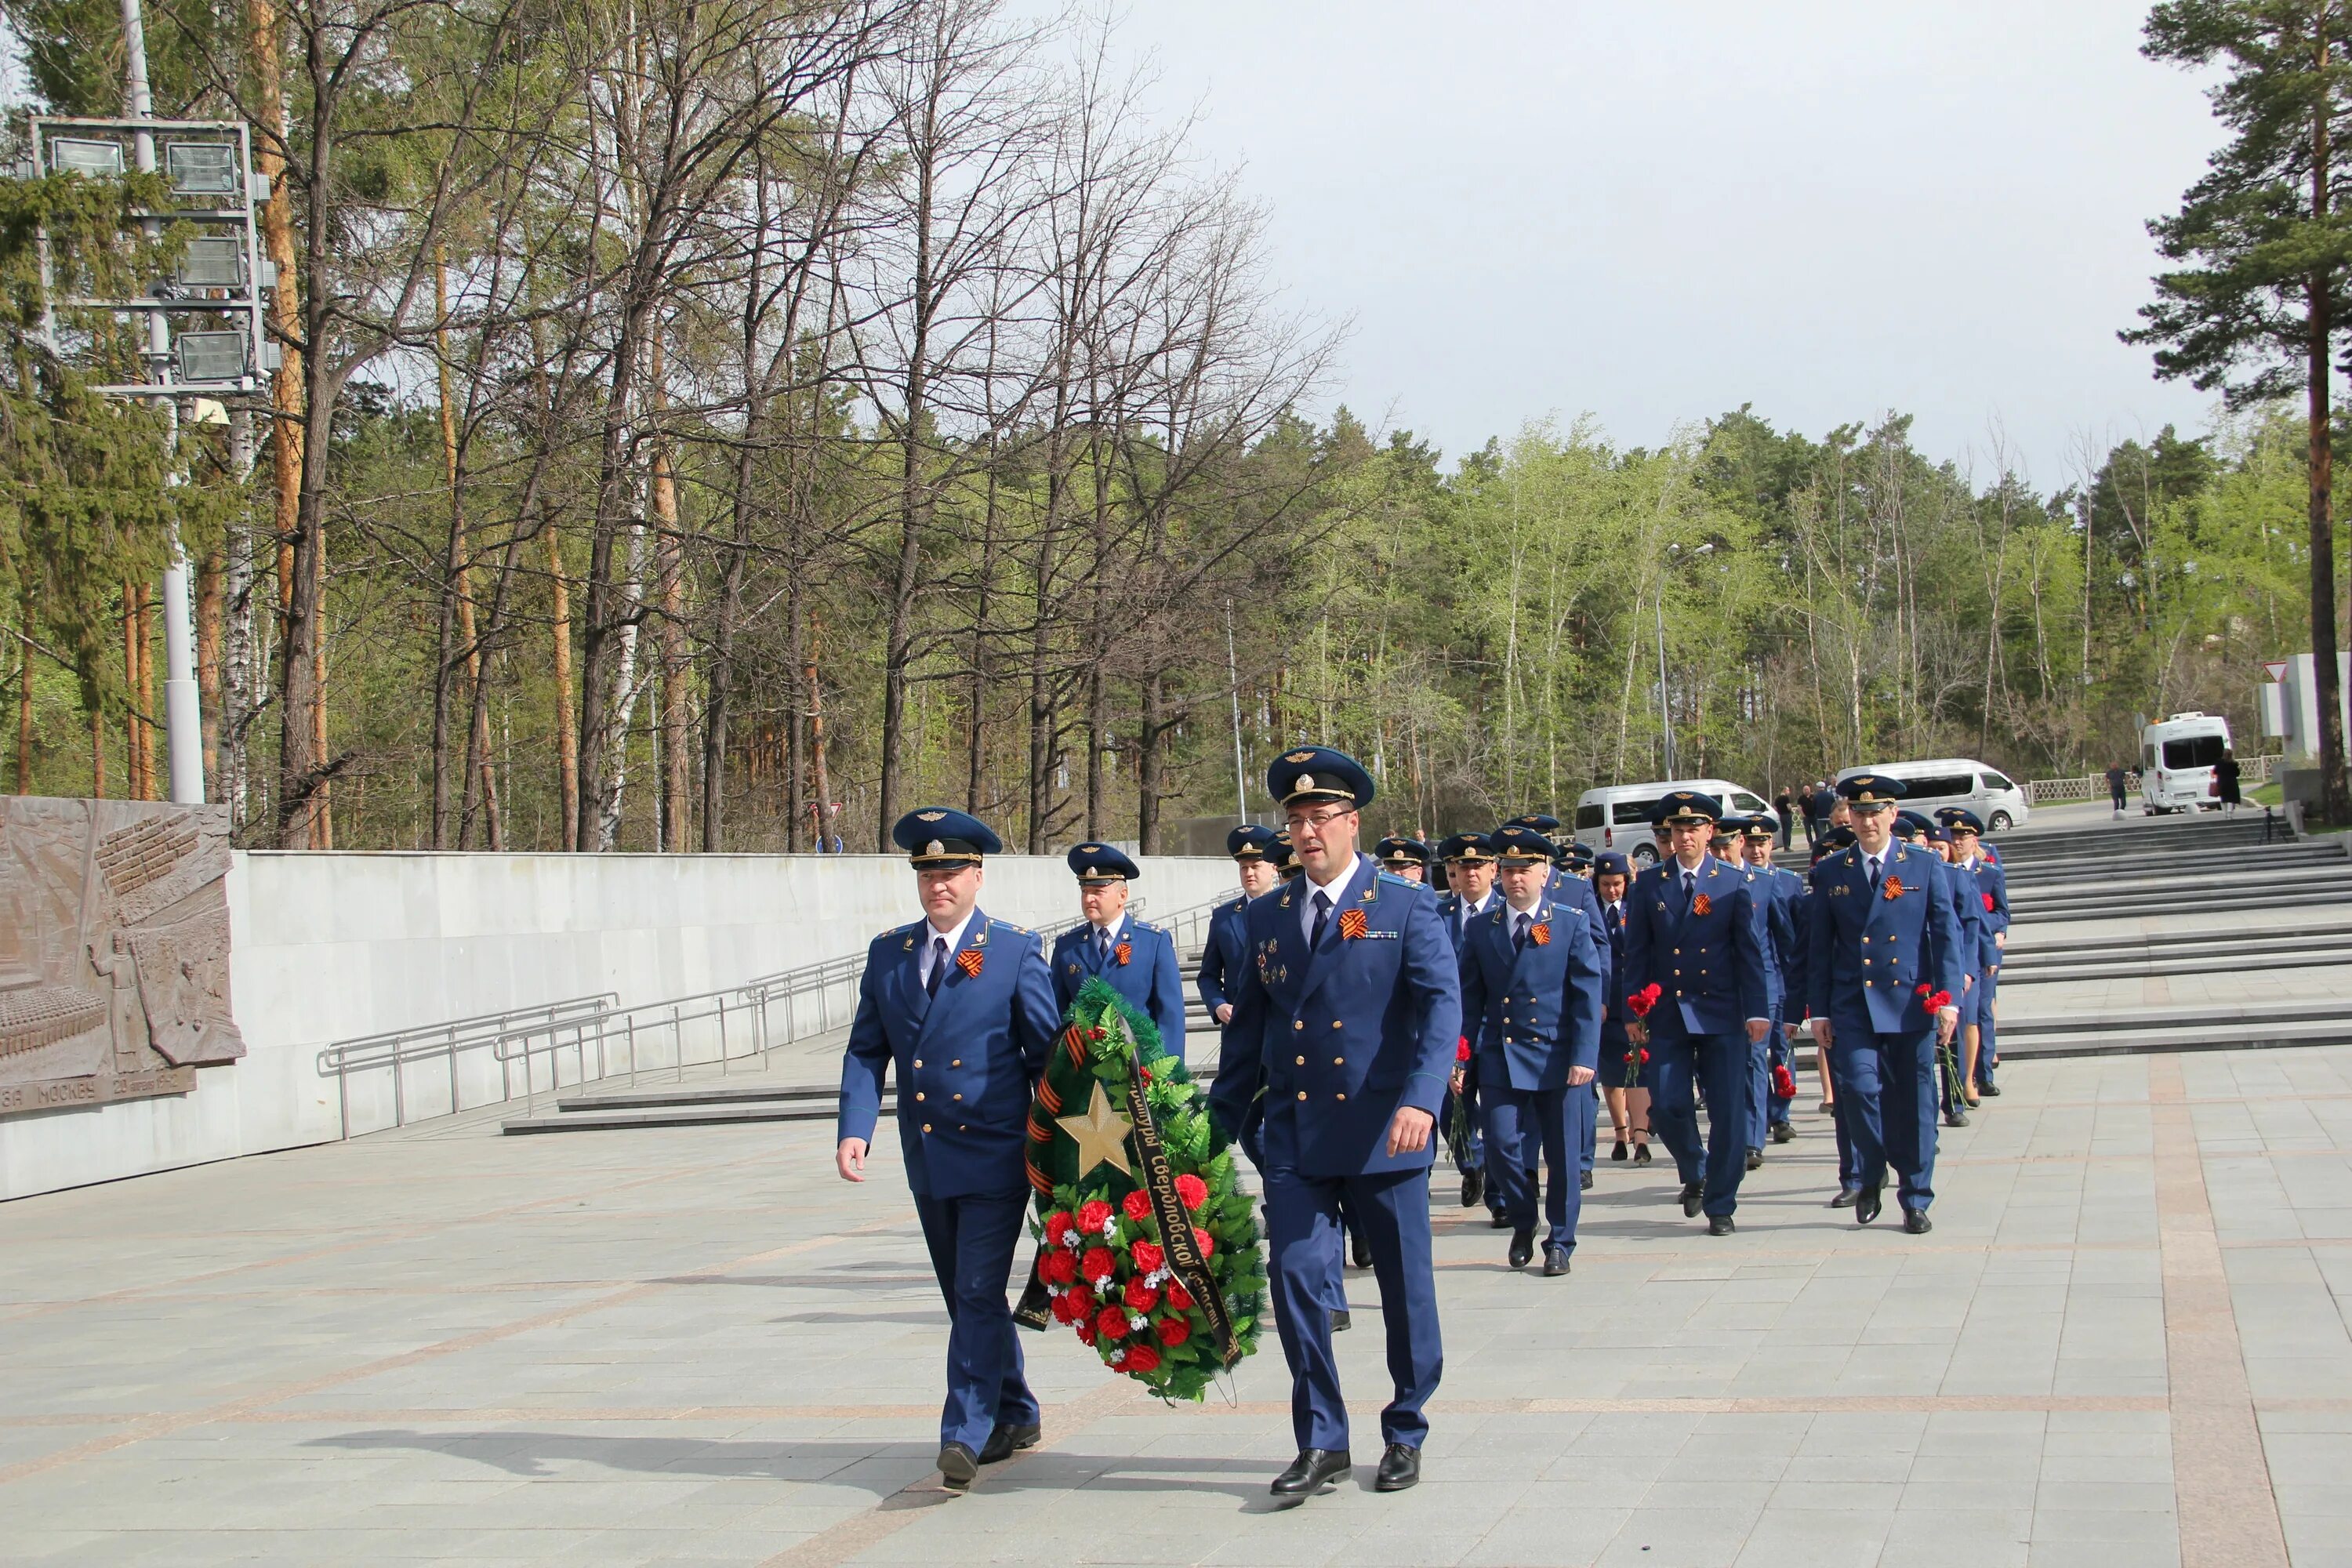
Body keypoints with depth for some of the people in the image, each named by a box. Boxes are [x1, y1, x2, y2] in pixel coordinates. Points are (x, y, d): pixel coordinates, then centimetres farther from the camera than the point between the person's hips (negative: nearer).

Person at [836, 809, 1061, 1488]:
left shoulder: (1016, 953, -5)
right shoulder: (887, 954, 7)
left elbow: (1047, 1055, -2)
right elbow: (866, 1051, 8)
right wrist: (855, 1128, -8)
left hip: (994, 1156, -5)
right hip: (927, 1159, 6)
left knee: (979, 1294, -11)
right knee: (964, 1297, 15)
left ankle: (964, 1434, -10)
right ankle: (1015, 1417, 29)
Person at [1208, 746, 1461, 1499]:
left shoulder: (1406, 907, -3)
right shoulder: (1268, 916, 10)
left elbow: (1441, 1003, -13)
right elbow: (1249, 1025, 16)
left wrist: (1421, 1099, -28)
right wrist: (1219, 1119, 12)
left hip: (1382, 1134, -3)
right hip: (1294, 1135, 3)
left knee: (1406, 1288, 7)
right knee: (1295, 1279, -5)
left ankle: (1406, 1433, 25)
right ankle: (1321, 1441, 8)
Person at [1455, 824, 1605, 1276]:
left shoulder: (1572, 924, 2)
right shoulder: (1482, 929, 8)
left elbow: (1588, 996, -2)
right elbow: (1470, 998, 10)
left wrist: (1584, 1056, -10)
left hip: (1559, 1057, -1)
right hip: (1499, 1056, 1)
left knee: (1562, 1154, 2)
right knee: (1502, 1142, -10)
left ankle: (1560, 1242, 17)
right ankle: (1522, 1223, 15)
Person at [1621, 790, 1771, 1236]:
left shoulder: (1735, 883, 1)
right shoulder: (1649, 884, 6)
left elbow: (1751, 951, 0)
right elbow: (1636, 952, 7)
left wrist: (1757, 1011, -8)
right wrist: (1634, 1011, 2)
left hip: (1721, 1015, -1)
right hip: (1667, 1015, 1)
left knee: (1727, 1112, -2)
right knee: (1666, 1107, -3)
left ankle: (1720, 1206, 9)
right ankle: (1695, 1173, 26)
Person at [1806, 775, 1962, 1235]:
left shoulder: (1924, 866, 4)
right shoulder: (1830, 873, 7)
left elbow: (1946, 935, 2)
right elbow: (1819, 947, 9)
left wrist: (1948, 999, -6)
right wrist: (1819, 1011, 5)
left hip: (1912, 1003, 0)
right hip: (1852, 1006, 0)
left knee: (1913, 1103, 2)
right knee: (1859, 1087, -15)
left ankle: (1915, 1200, 14)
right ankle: (1871, 1176, 10)